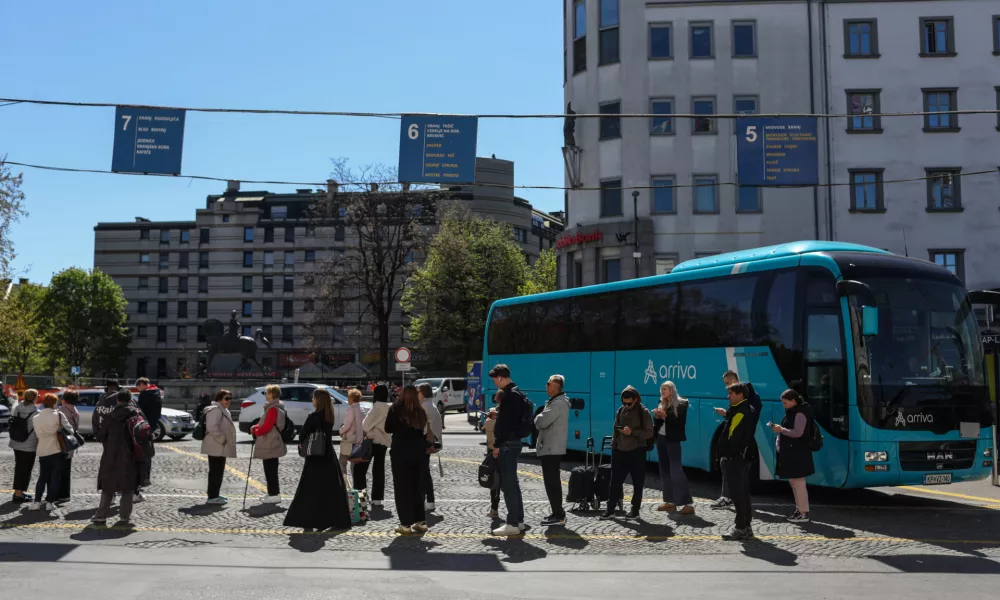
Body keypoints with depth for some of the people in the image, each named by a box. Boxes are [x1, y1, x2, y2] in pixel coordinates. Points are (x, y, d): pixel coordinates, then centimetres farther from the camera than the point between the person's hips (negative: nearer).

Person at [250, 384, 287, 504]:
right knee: (271, 469, 15)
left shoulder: (273, 409, -19)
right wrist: (256, 427, 5)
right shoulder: (276, 407, 14)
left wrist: (256, 431, -7)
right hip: (272, 444, 10)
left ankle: (274, 494, -2)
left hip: (270, 445, -10)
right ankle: (273, 493, 22)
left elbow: (267, 426, -23)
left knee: (270, 470, -5)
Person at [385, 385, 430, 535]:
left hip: (400, 452, -4)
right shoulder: (420, 412, 2)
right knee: (416, 486, 15)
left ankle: (406, 524, -1)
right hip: (417, 452, 4)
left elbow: (388, 429, -1)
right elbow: (425, 433, 3)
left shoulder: (395, 409, -8)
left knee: (402, 488, 2)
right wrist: (423, 448, 13)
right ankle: (420, 521, 16)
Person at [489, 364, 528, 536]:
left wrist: (497, 444, -18)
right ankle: (518, 520, 21)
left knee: (508, 484, -6)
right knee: (512, 483, 15)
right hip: (513, 442, 11)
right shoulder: (516, 393, 15)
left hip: (508, 444, -11)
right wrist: (497, 415, 17)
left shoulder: (510, 395, -17)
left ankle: (513, 524, -3)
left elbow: (506, 422, -20)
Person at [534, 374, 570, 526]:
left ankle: (558, 516, -6)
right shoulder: (554, 402, 18)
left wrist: (538, 417, -2)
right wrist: (540, 419, -1)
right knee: (552, 482, 15)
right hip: (551, 448, 11)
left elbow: (541, 422, -22)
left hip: (551, 449, -11)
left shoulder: (558, 404, -17)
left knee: (551, 482, -8)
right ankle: (558, 513, 23)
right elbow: (543, 423, 19)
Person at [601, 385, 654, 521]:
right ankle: (610, 509, 10)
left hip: (637, 452, -4)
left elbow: (649, 433, -10)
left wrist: (632, 432, -22)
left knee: (637, 483, 3)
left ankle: (635, 510, 12)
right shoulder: (620, 411, 8)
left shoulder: (643, 412, -6)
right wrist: (613, 446, 9)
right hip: (620, 451, 4)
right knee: (615, 481, 4)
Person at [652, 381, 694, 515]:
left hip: (672, 440, -7)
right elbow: (658, 423, 11)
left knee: (676, 470, -13)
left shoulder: (681, 404, -6)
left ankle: (688, 503, -13)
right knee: (665, 470, 8)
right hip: (661, 438, 7)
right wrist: (657, 416, -9)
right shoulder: (662, 404, 11)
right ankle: (670, 501, 14)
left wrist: (665, 416, -23)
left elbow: (681, 421, -16)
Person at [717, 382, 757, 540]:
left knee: (738, 494, -5)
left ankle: (741, 528, -2)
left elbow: (733, 437, -22)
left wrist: (724, 453, -14)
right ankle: (745, 527, 21)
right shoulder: (748, 410, 13)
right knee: (744, 493, 14)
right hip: (744, 457, 10)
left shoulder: (739, 413, -18)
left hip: (734, 459, -10)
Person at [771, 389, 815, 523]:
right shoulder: (793, 412, 16)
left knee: (798, 483, -8)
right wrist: (779, 429, 7)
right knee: (793, 482, 16)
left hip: (798, 454, -11)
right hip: (790, 453, 11)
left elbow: (798, 433, -21)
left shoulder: (800, 414, -15)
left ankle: (804, 513, -4)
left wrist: (781, 429, -16)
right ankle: (799, 509, 25)